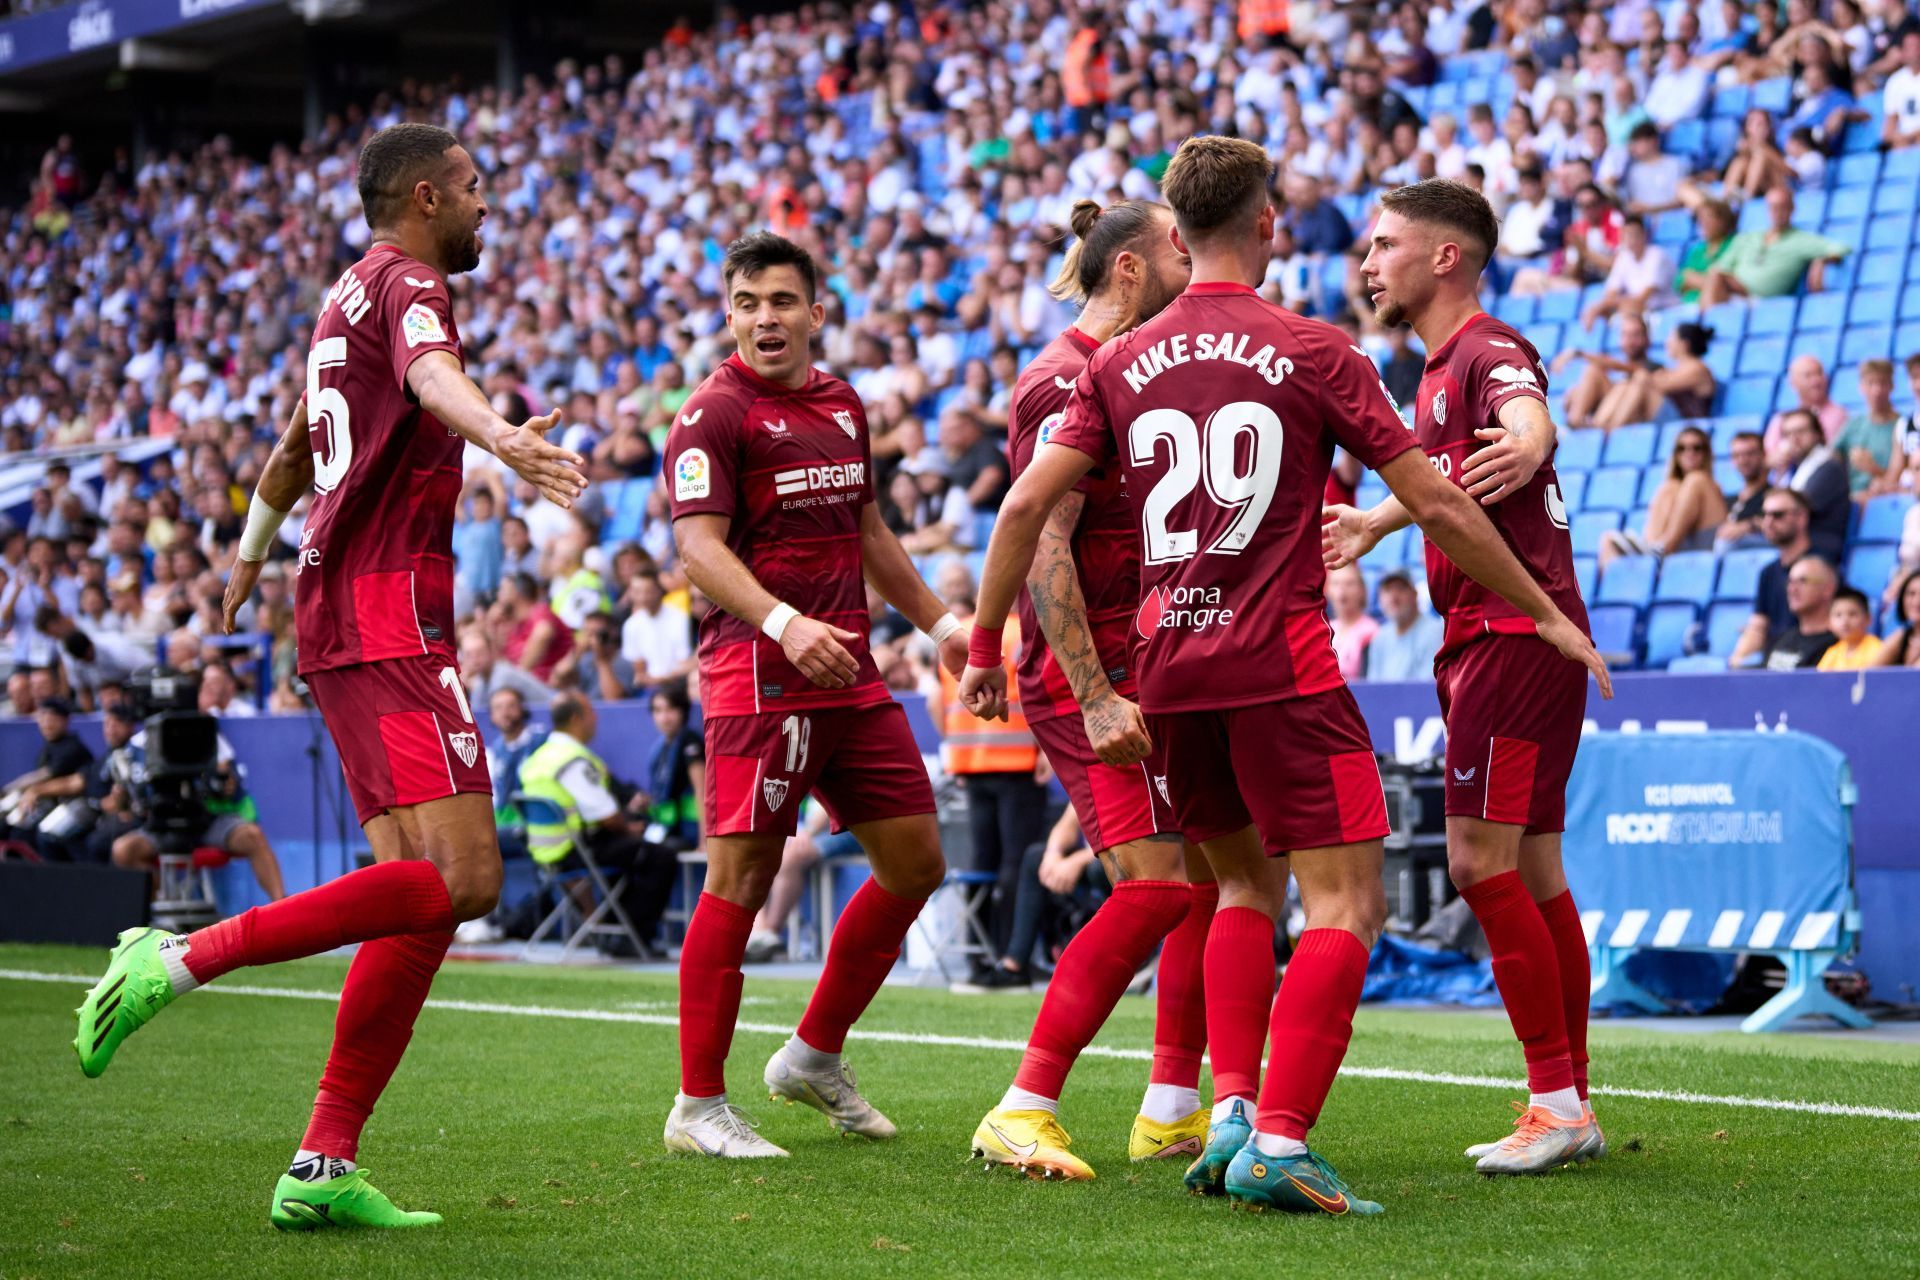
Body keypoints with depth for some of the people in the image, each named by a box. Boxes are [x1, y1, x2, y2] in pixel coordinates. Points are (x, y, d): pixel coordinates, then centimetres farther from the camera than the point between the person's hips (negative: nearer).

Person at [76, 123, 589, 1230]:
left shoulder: (349, 297, 23)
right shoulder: (407, 285, -6)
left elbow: (293, 453, 39)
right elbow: (434, 377, -31)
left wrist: (250, 556, 56)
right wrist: (503, 439, -52)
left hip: (344, 608, 10)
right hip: (390, 615, -10)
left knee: (422, 894, 4)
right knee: (459, 880, -19)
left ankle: (325, 1169, 0)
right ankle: (182, 960, -16)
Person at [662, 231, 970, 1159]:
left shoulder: (843, 405, 17)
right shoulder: (714, 413, -8)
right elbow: (699, 547, -18)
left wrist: (936, 623, 31)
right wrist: (785, 624, -32)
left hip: (851, 674, 8)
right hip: (760, 676, -8)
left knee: (916, 863, 10)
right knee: (741, 882, -8)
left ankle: (814, 1056, 24)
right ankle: (698, 1107, 0)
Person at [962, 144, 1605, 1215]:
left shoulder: (1122, 363, 8)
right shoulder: (1315, 352, -2)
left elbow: (1027, 505, 4)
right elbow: (1437, 505, -2)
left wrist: (986, 643, 15)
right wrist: (1546, 612, 8)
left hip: (1170, 666, 6)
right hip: (1281, 664, -5)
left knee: (1246, 885, 21)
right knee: (1347, 902, -5)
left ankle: (1232, 1113, 7)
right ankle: (1280, 1141, -18)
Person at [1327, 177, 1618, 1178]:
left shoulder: (1487, 351, -12)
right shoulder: (1440, 366, 18)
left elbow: (1530, 421, -36)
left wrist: (1523, 447, -57)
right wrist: (1373, 523, 51)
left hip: (1515, 631, -10)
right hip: (1484, 636, 10)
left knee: (1480, 860, -13)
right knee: (1533, 875, 10)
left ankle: (1558, 1103, -11)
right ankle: (1567, 1105, 14)